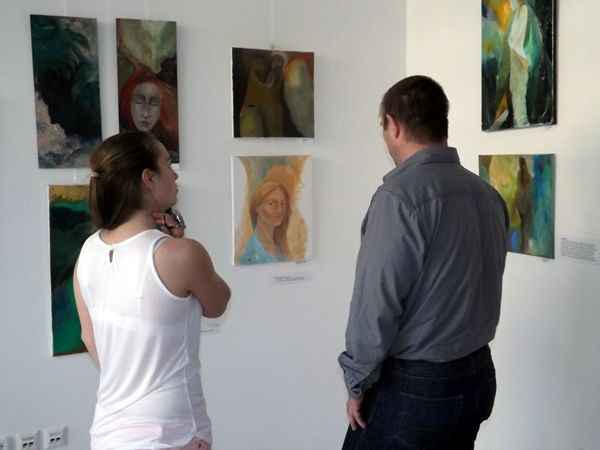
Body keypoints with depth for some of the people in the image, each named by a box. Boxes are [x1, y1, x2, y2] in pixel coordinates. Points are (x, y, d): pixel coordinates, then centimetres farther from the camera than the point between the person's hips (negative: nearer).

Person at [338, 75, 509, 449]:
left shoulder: (400, 195, -18)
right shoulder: (489, 194, 4)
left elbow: (376, 303, -17)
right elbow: (479, 289, 11)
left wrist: (358, 381, -6)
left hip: (414, 385, -7)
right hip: (479, 376, 7)